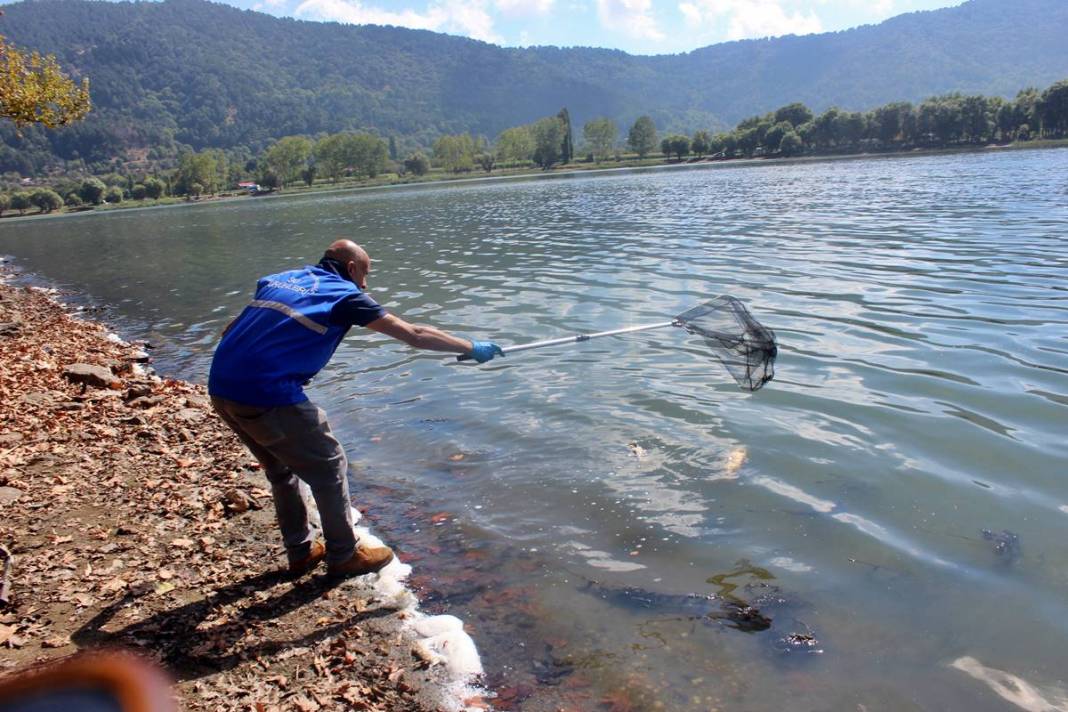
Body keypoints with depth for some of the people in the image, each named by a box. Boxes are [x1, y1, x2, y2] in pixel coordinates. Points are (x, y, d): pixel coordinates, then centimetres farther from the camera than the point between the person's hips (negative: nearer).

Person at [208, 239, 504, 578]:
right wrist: (472, 348, 10)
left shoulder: (278, 279, 21)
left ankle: (301, 551, 36)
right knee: (328, 467, 10)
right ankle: (344, 556, 23)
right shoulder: (345, 295, 1)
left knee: (281, 468, 25)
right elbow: (414, 335, 2)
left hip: (220, 388, 8)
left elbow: (231, 332, 22)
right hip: (267, 395, -8)